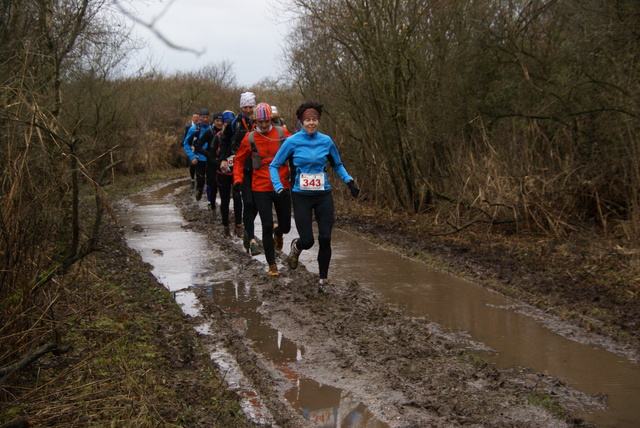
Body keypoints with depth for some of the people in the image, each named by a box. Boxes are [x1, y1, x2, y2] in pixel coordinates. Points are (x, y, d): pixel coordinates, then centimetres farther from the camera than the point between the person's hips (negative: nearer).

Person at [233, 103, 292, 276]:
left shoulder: (282, 133, -1)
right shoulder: (249, 138, -1)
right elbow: (239, 160, 11)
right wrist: (238, 179, -1)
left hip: (282, 186, 1)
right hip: (261, 189, -1)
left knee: (285, 226, 10)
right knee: (267, 226, -5)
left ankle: (278, 233, 49)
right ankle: (272, 265, 7)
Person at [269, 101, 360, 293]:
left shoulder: (326, 141, 1)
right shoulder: (292, 142, -6)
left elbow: (337, 165, 17)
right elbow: (274, 166, 1)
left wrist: (349, 181, 2)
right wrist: (279, 188, -12)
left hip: (323, 196, 2)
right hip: (301, 196, -2)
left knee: (325, 239, -4)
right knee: (307, 241, -5)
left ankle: (323, 281, 11)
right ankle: (296, 247, 34)